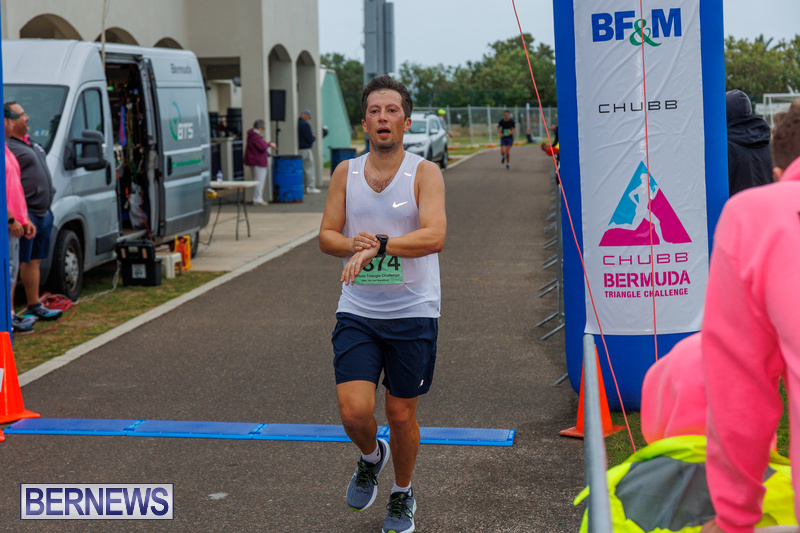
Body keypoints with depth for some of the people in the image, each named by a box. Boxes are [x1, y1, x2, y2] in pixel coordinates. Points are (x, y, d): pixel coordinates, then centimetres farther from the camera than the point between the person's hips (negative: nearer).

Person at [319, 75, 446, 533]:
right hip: (357, 311, 2)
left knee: (402, 414, 8)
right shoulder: (346, 174, 5)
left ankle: (403, 496, 33)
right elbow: (326, 236, 3)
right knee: (354, 410, -11)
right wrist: (354, 244, -18)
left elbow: (434, 236, -20)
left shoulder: (425, 173, -6)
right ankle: (372, 457, 25)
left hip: (413, 313, -2)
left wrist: (378, 245, -30)